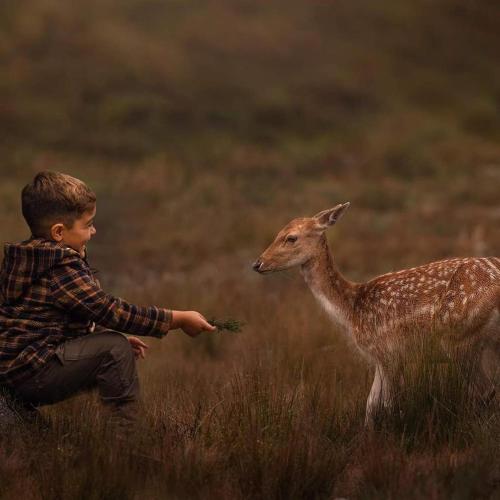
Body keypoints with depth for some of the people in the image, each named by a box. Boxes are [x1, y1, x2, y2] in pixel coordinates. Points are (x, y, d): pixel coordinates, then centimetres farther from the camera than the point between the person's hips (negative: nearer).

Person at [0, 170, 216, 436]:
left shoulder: (32, 259, 13)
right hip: (29, 372, -10)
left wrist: (116, 338, 15)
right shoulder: (61, 269, -19)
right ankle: (126, 432, -15)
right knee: (114, 348, -17)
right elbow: (112, 311, -19)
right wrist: (179, 319, -12)